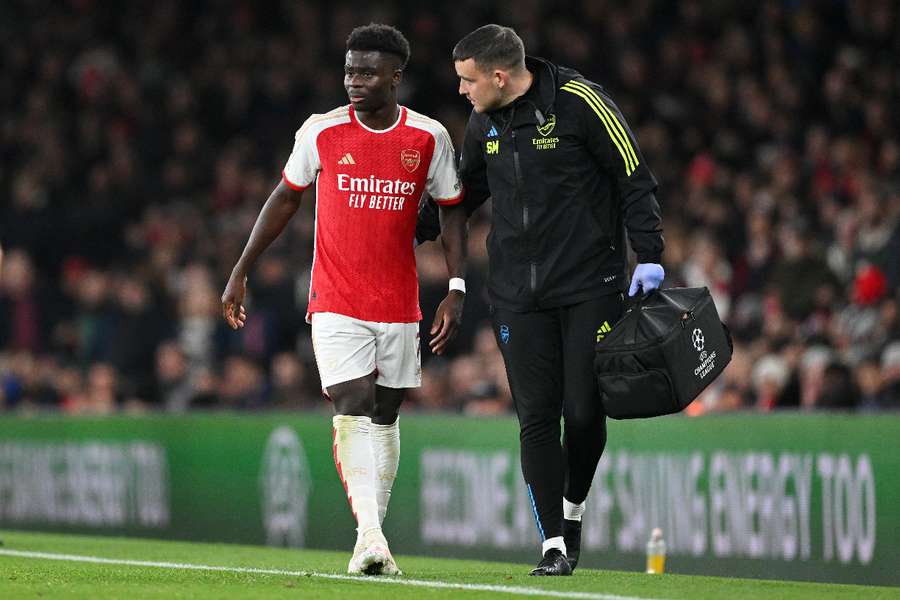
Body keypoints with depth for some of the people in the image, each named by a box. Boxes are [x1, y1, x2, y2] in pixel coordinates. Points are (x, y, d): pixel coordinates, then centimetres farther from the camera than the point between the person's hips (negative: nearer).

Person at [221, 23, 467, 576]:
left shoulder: (430, 138, -1)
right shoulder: (322, 132, -4)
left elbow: (453, 215, 7)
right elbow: (285, 199, 9)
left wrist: (456, 291, -2)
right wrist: (241, 273, 10)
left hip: (400, 306, 2)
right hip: (336, 302, -2)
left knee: (385, 417, 9)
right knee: (354, 411, -15)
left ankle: (374, 540, 17)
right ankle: (369, 538, -23)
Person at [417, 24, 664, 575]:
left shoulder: (580, 102, -11)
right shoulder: (484, 122, 7)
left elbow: (635, 179, -7)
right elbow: (466, 191, 25)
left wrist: (648, 256, -12)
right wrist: (412, 233, 19)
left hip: (590, 286, -4)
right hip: (518, 296, 4)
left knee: (584, 412, -5)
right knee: (537, 418, -3)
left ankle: (573, 511, 22)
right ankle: (554, 546, 0)